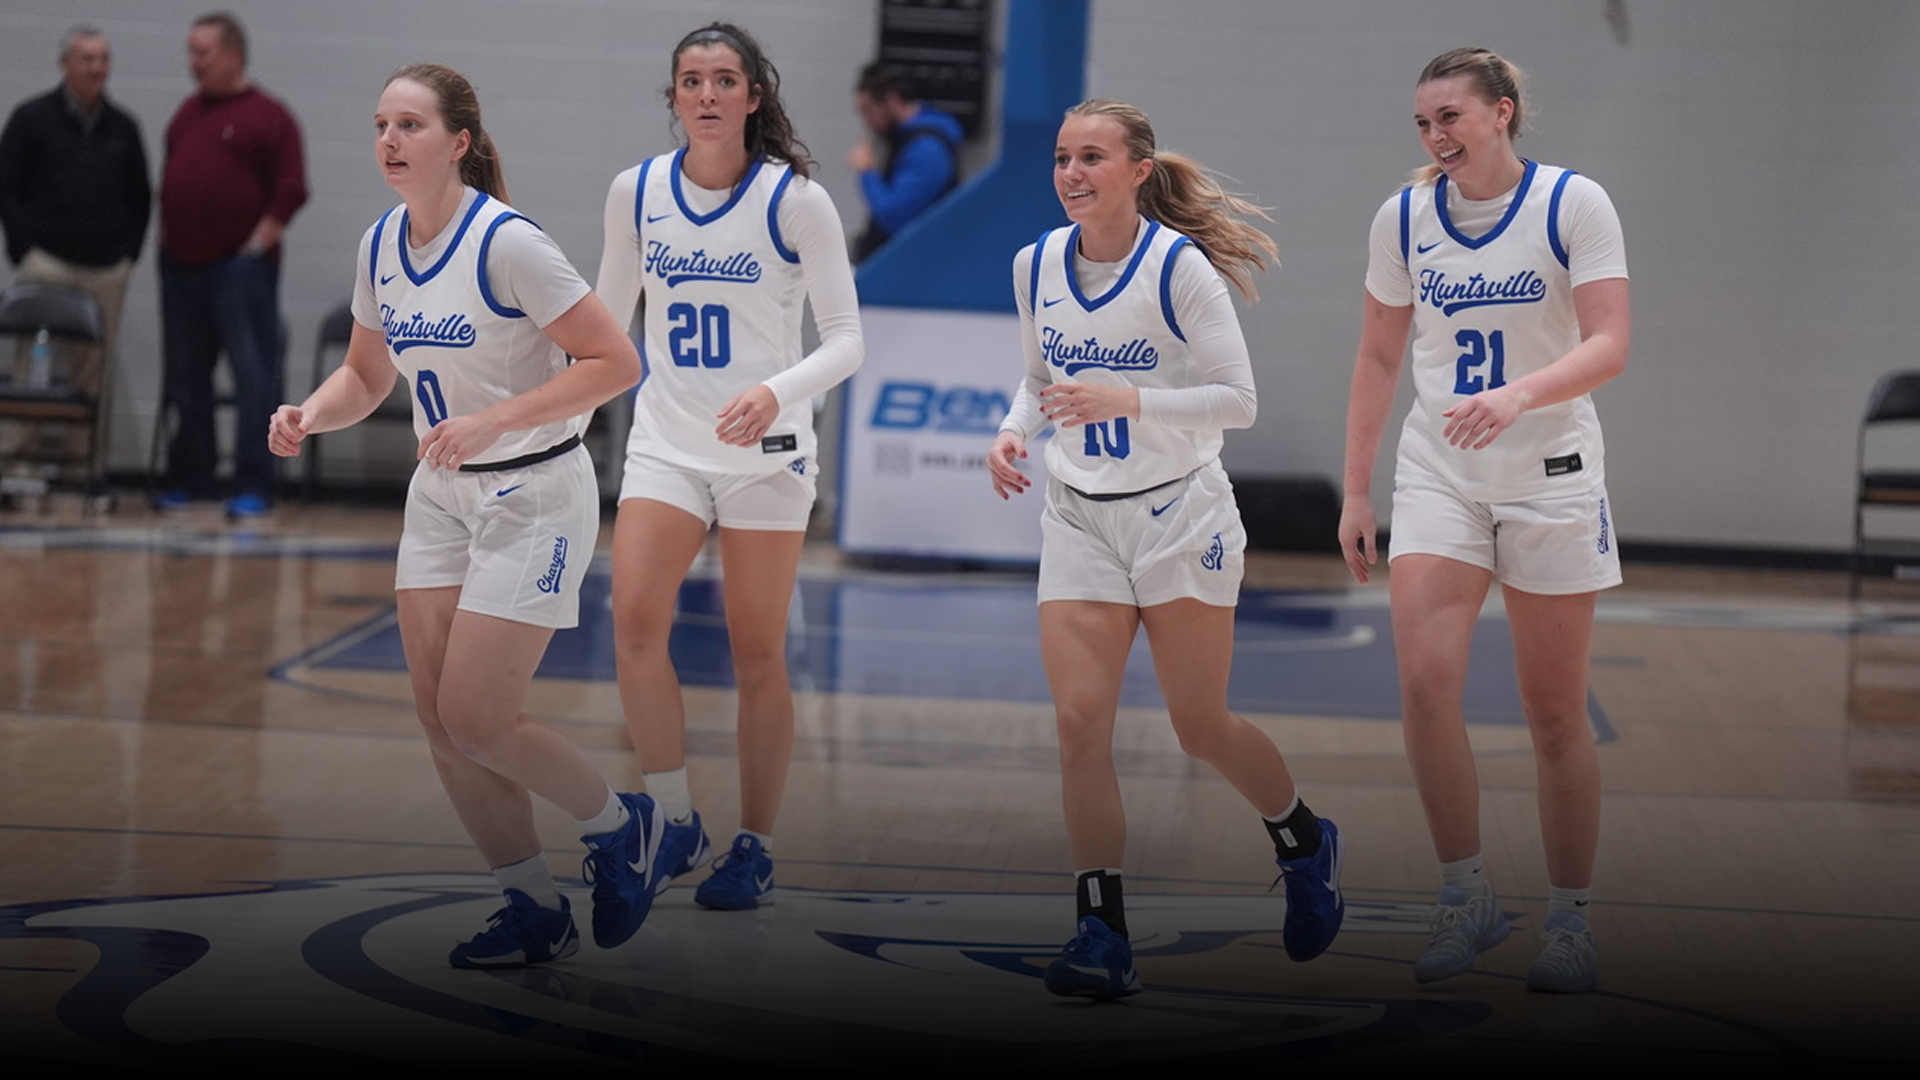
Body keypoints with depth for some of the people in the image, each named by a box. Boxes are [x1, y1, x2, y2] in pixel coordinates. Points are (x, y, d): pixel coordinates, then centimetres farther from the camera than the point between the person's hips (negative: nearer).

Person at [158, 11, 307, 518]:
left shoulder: (268, 118, -5)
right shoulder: (188, 113, 15)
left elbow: (291, 191, -9)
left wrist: (258, 244, -12)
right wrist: (167, 237, 12)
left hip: (240, 267, -7)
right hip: (182, 266, 7)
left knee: (254, 378, -5)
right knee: (186, 378, 11)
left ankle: (254, 486, -3)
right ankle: (186, 480, 19)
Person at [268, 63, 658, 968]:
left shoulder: (506, 243, -20)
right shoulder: (380, 246, 2)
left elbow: (615, 361, -20)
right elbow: (366, 376, 15)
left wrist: (493, 420, -24)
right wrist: (310, 414, -6)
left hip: (535, 496, -7)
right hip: (441, 497, 7)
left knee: (475, 719, -10)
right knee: (438, 716, 2)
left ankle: (617, 827, 16)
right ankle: (536, 914, 16)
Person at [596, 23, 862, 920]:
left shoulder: (796, 200, -9)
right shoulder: (635, 192, 1)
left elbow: (846, 339, -8)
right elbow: (606, 319, 14)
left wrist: (777, 391, -26)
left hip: (764, 448, -2)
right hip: (665, 438, 2)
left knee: (757, 654, 2)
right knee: (634, 619, -16)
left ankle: (755, 849, 15)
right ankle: (673, 824, -2)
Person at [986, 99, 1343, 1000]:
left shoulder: (1178, 265, -14)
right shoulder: (1036, 266, 2)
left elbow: (1237, 398, -14)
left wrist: (1126, 399, -27)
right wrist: (1013, 431, -4)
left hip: (1179, 517, -4)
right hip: (1077, 520, 4)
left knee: (1201, 727, 5)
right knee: (1079, 721, -9)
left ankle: (1306, 845, 34)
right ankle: (1102, 935, -4)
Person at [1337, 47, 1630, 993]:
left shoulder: (1573, 204, -7)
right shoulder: (1402, 218, 3)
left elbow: (1608, 346, -16)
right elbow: (1378, 358, 11)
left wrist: (1518, 394, -33)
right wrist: (1354, 491, 9)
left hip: (1552, 481, -2)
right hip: (1437, 480, 2)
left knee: (1554, 714, 3)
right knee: (1425, 682, -16)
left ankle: (1570, 922, 17)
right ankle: (1465, 898, 0)